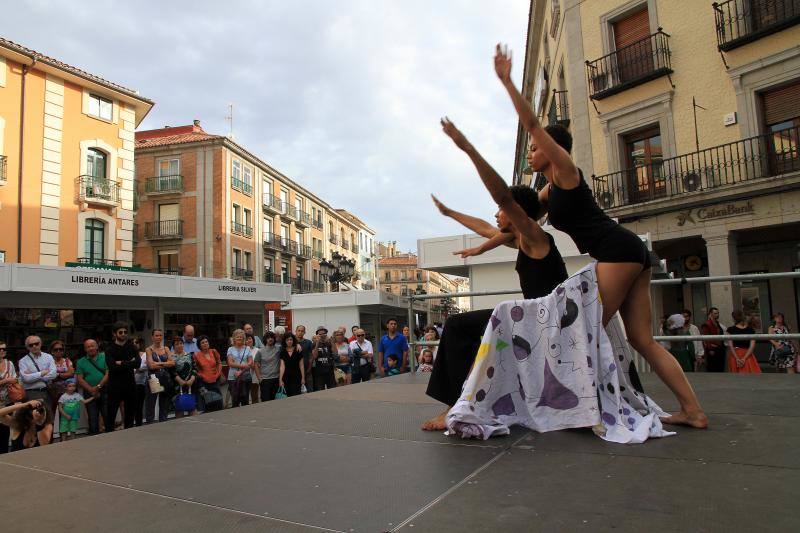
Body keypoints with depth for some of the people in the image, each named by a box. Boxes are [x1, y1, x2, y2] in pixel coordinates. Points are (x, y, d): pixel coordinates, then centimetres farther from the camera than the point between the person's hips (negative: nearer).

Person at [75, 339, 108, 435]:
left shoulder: (104, 357, 2)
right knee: (92, 419, 6)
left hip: (104, 391, -2)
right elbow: (79, 379, 1)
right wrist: (91, 389, -12)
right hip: (89, 394, 2)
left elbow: (108, 374, -5)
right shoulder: (81, 362, 8)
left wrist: (98, 386, -15)